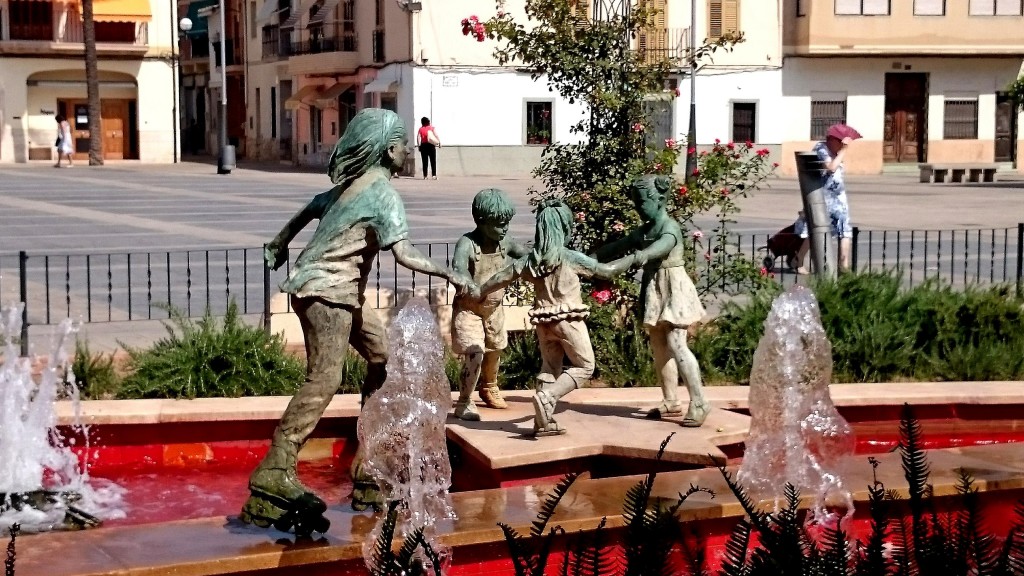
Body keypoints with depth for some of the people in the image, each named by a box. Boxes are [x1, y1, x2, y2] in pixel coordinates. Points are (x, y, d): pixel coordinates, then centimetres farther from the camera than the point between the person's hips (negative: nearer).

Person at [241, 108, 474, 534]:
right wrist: (450, 275, -14)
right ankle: (273, 474, -19)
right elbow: (404, 254, -22)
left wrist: (279, 245, 36)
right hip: (327, 292, -10)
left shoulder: (353, 182, 13)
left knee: (383, 355, 17)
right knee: (324, 381, -15)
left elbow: (311, 208, 23)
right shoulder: (383, 193, -14)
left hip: (343, 291, 10)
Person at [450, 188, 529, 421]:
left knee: (494, 350, 23)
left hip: (494, 308, 6)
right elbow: (458, 267, -46)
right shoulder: (467, 243, -28)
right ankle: (463, 402, -4)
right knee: (474, 353, -18)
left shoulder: (505, 243, -10)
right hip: (468, 308, -6)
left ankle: (489, 389, 49)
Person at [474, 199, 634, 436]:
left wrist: (478, 292, 21)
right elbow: (607, 271, -6)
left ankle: (543, 421, 11)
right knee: (584, 366, 5)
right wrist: (634, 258, 7)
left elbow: (501, 278, 5)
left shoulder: (531, 259, 0)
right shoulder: (571, 258, -13)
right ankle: (546, 397, -15)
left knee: (550, 367, 15)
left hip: (544, 321, 5)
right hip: (568, 320, -5)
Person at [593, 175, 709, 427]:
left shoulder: (669, 227, -15)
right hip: (654, 289, 9)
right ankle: (671, 401, 18)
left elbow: (663, 244, -35)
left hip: (672, 287, -9)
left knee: (675, 344, -16)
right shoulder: (644, 230, 12)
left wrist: (643, 255, -53)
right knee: (659, 346, 11)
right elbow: (619, 246, 15)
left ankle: (699, 402, -16)